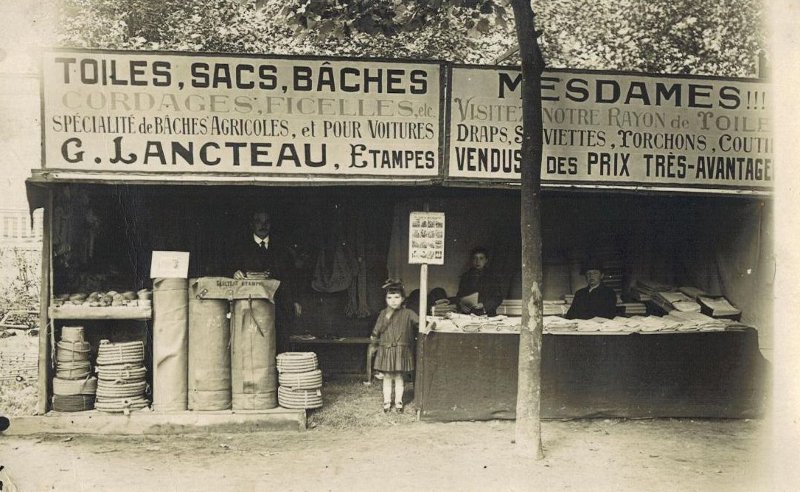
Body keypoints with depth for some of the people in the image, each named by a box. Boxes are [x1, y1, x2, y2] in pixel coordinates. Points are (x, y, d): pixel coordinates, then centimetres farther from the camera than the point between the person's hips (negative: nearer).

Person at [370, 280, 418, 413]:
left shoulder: (408, 314, -3)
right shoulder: (383, 314, 4)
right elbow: (376, 331, 4)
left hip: (401, 351, -1)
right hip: (385, 351, 1)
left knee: (399, 377, 6)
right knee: (387, 377, 7)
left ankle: (398, 402, 17)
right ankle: (387, 401, 17)